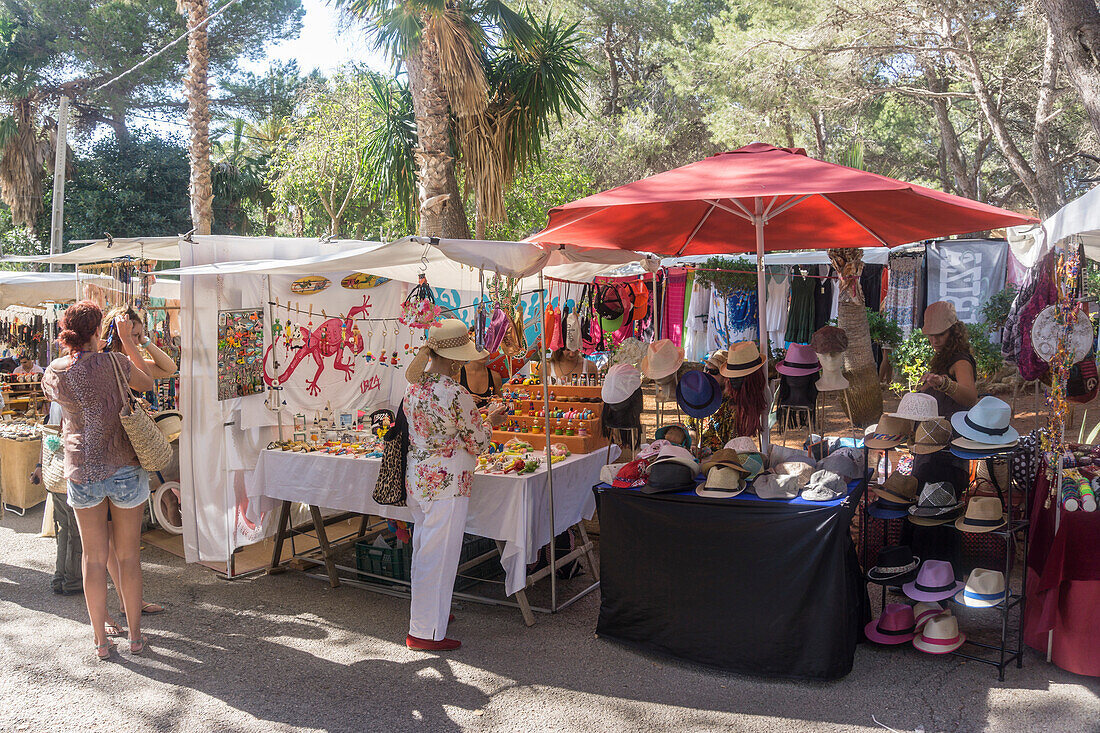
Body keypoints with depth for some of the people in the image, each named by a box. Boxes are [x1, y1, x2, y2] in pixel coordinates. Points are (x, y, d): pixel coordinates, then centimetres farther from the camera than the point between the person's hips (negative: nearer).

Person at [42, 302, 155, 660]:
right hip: (124, 468, -2)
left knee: (94, 557, 12)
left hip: (82, 471, 2)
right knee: (129, 555, 10)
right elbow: (147, 384, 8)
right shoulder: (114, 363, -10)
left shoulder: (54, 372, -1)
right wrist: (129, 345, 15)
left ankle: (101, 640, 19)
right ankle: (135, 636, 20)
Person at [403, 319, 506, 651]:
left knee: (424, 547, 21)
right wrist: (489, 422, 8)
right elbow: (477, 443, -11)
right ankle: (425, 632, 11)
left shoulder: (414, 386, 4)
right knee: (439, 555, 1)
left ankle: (429, 612, 39)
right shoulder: (454, 393, -20)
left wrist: (475, 417, 19)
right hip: (447, 483, -9)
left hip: (416, 476, 9)